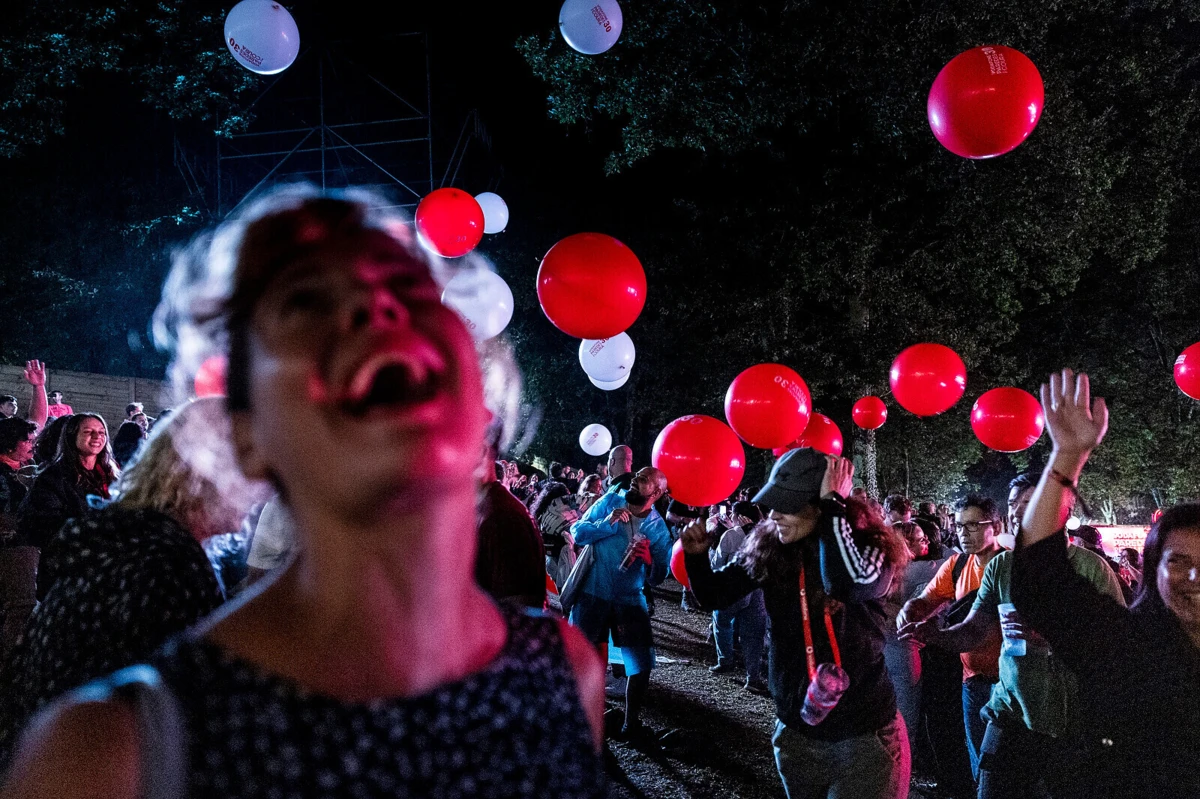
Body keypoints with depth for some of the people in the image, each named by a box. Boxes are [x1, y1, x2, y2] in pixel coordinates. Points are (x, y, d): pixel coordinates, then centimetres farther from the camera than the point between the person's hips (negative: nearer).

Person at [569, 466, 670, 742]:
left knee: (642, 664, -1)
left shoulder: (658, 528, -3)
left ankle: (631, 724, 17)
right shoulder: (610, 502, -4)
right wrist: (607, 523, -23)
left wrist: (649, 559, -25)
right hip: (593, 594, -1)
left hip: (630, 600, 1)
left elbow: (658, 578, -4)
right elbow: (577, 532, -9)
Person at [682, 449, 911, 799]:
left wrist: (834, 504, -31)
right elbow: (715, 595, 4)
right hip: (796, 730, 5)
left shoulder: (869, 547, -15)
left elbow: (848, 583, -37)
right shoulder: (767, 547, -4)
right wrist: (696, 556, -15)